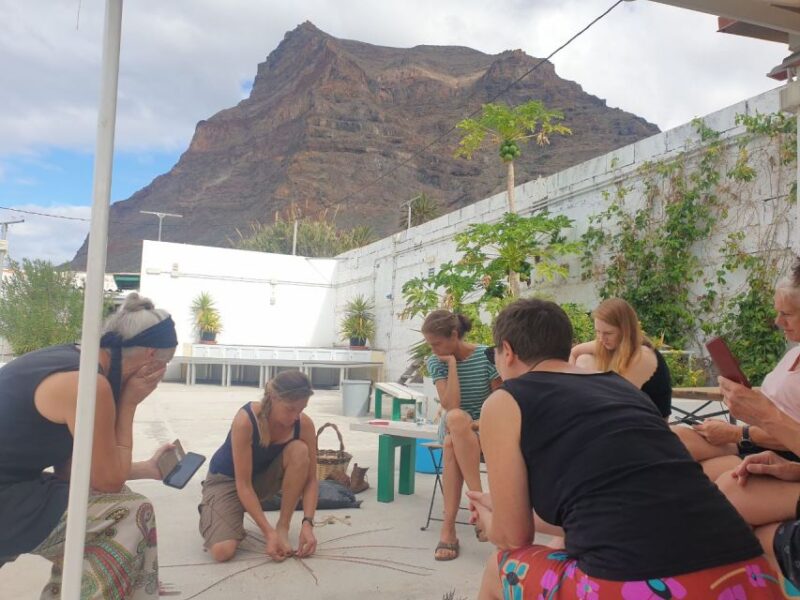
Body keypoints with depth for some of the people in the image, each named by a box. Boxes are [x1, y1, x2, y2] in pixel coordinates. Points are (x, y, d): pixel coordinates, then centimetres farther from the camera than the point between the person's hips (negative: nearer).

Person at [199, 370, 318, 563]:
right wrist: (268, 532, -34)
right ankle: (210, 511, 10)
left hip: (264, 476, 3)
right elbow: (243, 485, -31)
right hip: (227, 479, -3)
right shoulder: (246, 420, -34)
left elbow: (311, 479, -15)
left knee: (299, 450, -28)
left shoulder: (304, 424, -22)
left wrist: (307, 523, -29)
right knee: (222, 551, -25)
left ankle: (283, 526, -13)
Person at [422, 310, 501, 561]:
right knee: (455, 418, -35)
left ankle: (448, 528, -32)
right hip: (453, 429, 2)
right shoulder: (436, 362, -4)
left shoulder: (487, 356, -10)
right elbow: (450, 406, -18)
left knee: (452, 444, -35)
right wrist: (452, 364, -20)